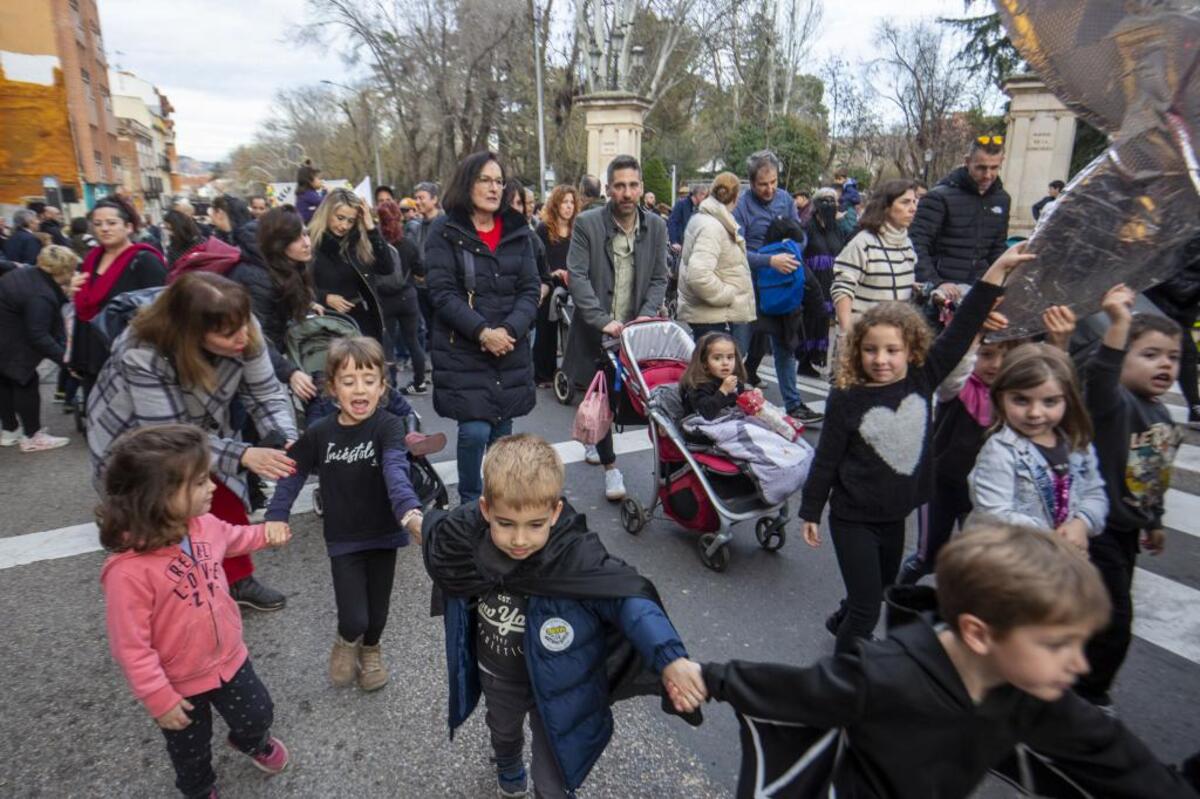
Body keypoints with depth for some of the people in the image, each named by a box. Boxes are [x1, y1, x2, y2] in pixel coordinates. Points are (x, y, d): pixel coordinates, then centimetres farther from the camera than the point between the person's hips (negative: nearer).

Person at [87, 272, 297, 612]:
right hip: (133, 438, -4)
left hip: (198, 428, 4)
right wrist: (243, 454, -45)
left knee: (225, 496, 0)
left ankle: (237, 579, 19)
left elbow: (266, 394, -20)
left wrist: (286, 441, -38)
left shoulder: (244, 333, -29)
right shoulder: (142, 354, -39)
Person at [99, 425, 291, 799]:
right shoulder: (129, 570, -35)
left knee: (259, 714, 26)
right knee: (191, 750, 23)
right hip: (180, 682, -5)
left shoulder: (204, 524, -16)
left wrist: (266, 534, 5)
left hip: (229, 658, 5)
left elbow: (233, 538, 13)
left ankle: (254, 742, 62)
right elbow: (131, 647, -26)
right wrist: (159, 699, -20)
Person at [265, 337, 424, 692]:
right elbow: (293, 475, 4)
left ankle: (371, 649, 50)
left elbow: (395, 471, -33)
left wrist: (410, 513, -50)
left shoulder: (388, 426, -16)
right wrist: (276, 517, -9)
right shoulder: (319, 433, -7)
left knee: (378, 611, 14)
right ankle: (346, 641, 36)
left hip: (383, 532, -1)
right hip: (343, 538, 1)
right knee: (354, 619, -2)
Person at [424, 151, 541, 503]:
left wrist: (508, 330, -12)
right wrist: (482, 332, -19)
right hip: (462, 351, -3)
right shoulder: (444, 232, -2)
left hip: (511, 351, 4)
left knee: (502, 433, 9)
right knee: (474, 431, -10)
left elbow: (530, 290, 4)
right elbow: (442, 292, -10)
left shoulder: (518, 231, 10)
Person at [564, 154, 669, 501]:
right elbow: (577, 277, -13)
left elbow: (659, 279, 5)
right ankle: (610, 465, 13)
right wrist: (603, 321, -22)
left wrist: (645, 317, -10)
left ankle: (595, 441, 39)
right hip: (595, 329, -3)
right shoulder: (587, 224, -8)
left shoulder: (656, 227, 3)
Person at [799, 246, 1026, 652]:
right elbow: (826, 459, -9)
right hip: (853, 519, -5)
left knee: (881, 590, 27)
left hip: (896, 516, 5)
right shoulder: (846, 399, -16)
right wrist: (811, 512, -3)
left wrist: (997, 270, -14)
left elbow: (961, 331, -9)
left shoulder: (922, 379, -6)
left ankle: (840, 621, 55)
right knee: (867, 610, -1)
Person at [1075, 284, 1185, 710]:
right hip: (1099, 527, -9)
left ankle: (1085, 685, 39)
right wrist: (1119, 323, -53)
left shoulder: (1161, 414, 8)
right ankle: (1088, 692, 17)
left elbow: (1158, 474, 20)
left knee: (1110, 610, 21)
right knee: (1113, 619, -3)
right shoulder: (1114, 403, -18)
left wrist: (1154, 521, 28)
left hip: (1128, 529, 9)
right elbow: (1100, 375, -43)